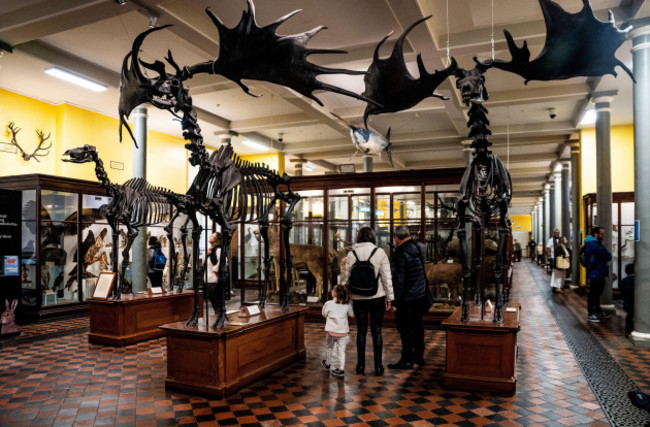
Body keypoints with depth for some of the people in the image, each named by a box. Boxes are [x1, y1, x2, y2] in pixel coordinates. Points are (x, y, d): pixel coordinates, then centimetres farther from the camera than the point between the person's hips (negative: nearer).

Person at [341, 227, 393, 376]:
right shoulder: (379, 252, -4)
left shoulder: (351, 254, -1)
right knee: (376, 331, 7)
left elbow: (345, 276, 1)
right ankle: (378, 366, 12)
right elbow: (387, 277, -4)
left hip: (358, 298, 1)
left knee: (361, 331, 10)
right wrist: (389, 297, 3)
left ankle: (361, 365, 16)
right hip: (377, 297, -1)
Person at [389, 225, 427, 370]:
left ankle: (407, 360, 6)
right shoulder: (420, 247, 4)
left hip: (407, 297, -8)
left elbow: (398, 279, -20)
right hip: (421, 294, 8)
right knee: (417, 325, 18)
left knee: (405, 328, 0)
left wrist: (396, 301, -15)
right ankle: (419, 356, 29)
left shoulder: (401, 253, -20)